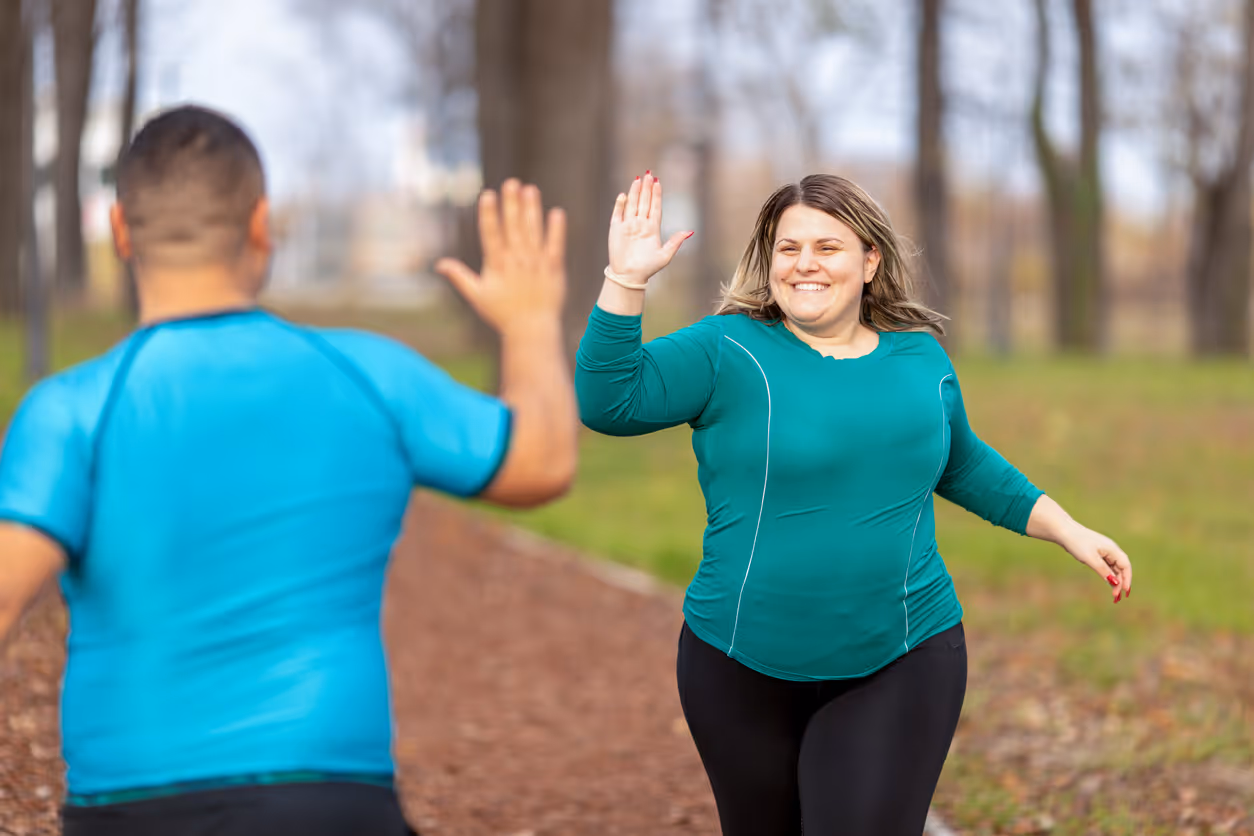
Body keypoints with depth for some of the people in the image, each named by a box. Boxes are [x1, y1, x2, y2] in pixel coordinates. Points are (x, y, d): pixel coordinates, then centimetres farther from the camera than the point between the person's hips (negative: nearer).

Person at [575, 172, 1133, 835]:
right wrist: (627, 279, -23)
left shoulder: (921, 358, 7)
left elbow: (963, 466, 22)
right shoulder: (728, 351, -4)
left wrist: (1070, 532, 21)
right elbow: (607, 401, -16)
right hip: (743, 673, 0)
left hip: (899, 673, 1)